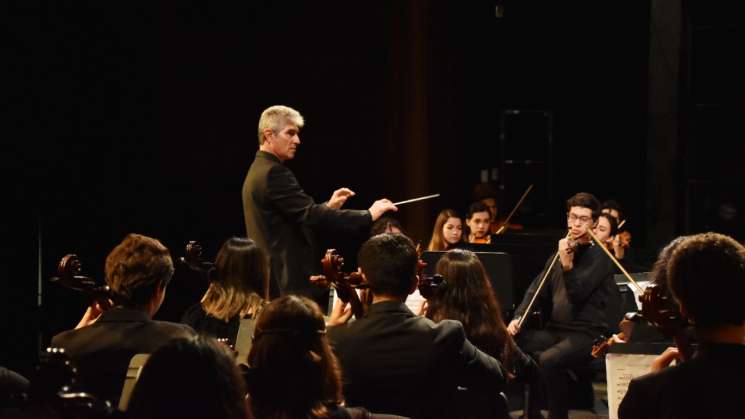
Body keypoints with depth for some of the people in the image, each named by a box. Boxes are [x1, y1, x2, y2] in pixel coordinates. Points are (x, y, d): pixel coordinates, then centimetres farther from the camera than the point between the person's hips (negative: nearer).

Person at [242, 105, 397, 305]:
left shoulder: (258, 171, 17)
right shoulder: (274, 173, -16)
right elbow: (310, 215, -24)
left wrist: (327, 207, 13)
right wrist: (368, 215, -20)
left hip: (272, 280, 11)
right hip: (292, 283, -11)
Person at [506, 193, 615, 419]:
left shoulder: (600, 256, -5)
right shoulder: (561, 251, 16)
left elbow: (578, 295, -16)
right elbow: (537, 290, 12)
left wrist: (567, 265, -30)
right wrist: (518, 317, -4)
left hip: (588, 334, -7)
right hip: (556, 329, 7)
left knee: (548, 360, -34)